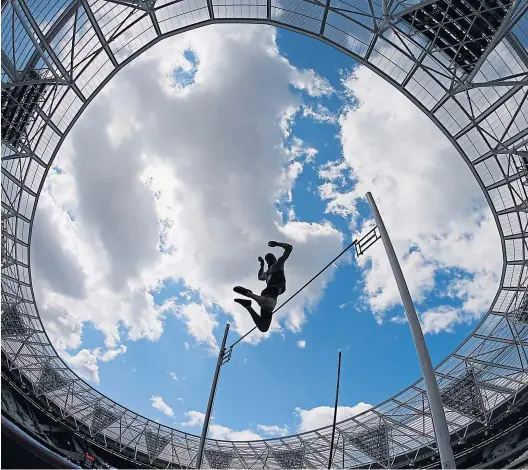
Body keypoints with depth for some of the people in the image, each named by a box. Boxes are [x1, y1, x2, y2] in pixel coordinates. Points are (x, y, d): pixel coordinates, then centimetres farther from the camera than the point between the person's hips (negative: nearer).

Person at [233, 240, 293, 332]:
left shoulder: (267, 272, 35)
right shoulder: (279, 263, 18)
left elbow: (260, 277, 58)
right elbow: (289, 247, 15)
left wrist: (262, 264, 63)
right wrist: (277, 244, 24)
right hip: (272, 291, -8)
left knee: (263, 328, 1)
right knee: (269, 306, -43)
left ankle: (248, 305, -8)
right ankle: (248, 293, -44)